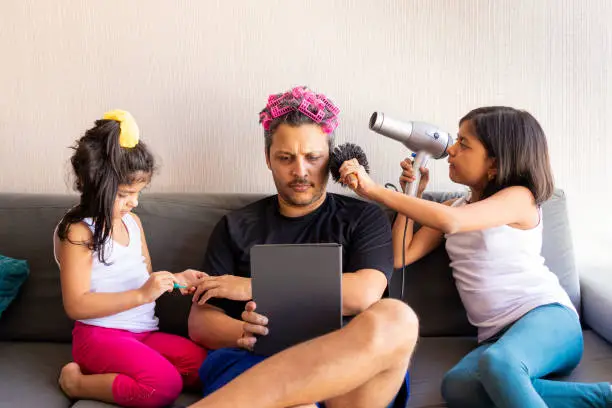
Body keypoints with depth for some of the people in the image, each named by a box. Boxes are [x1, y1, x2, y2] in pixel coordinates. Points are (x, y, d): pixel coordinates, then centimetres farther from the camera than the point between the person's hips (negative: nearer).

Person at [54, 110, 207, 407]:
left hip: (144, 332, 8)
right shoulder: (77, 232, -9)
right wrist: (142, 294, -21)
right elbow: (76, 305, -16)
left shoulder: (132, 221, 13)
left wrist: (174, 279, 3)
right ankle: (77, 383, -7)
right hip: (100, 335, -7)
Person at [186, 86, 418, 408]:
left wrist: (254, 287, -3)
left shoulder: (363, 219, 16)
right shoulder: (236, 228, 20)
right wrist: (244, 334, -12)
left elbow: (363, 294, -4)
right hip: (255, 365, -3)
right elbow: (200, 323, 13)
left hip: (348, 366, 4)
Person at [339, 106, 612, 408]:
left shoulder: (520, 198, -3)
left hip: (548, 317, -6)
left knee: (496, 362, -41)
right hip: (497, 336, 6)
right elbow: (400, 257, 12)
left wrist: (374, 189, -18)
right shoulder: (453, 206, 18)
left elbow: (451, 221, -22)